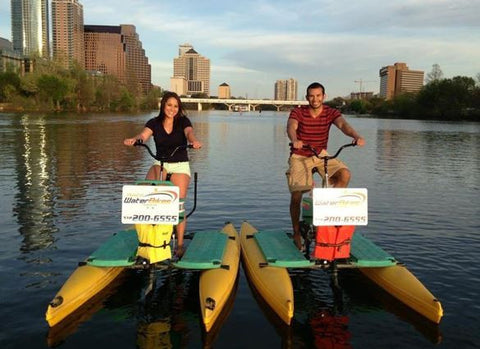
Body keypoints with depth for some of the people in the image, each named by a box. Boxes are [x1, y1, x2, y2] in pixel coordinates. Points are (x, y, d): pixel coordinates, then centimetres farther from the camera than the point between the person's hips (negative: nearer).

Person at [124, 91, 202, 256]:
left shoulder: (183, 121, -1)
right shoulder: (154, 123, 2)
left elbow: (189, 132, -23)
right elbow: (144, 135, -17)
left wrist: (194, 141, -47)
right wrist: (134, 139, -41)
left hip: (180, 166, -1)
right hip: (160, 164, 1)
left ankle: (179, 244, 4)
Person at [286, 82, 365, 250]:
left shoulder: (331, 113, -7)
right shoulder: (298, 112, -13)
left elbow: (343, 124, -26)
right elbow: (291, 127, -32)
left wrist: (356, 136, -48)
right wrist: (295, 140, -57)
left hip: (320, 155, 2)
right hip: (299, 157, -2)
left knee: (345, 174, -22)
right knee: (296, 195, -11)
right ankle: (296, 233, 10)